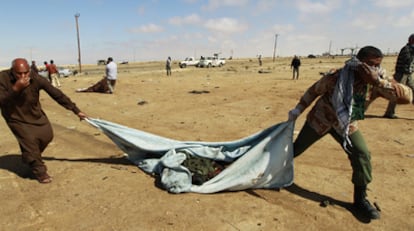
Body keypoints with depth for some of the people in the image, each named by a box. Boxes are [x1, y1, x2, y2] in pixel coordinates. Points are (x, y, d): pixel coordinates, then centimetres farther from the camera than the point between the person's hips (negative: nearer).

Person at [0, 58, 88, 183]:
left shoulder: (36, 79, -25)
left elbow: (56, 94, -22)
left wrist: (76, 110, -21)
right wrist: (15, 88, -48)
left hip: (35, 114, 3)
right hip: (16, 118, -3)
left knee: (47, 135, 7)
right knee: (29, 140, -11)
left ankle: (30, 158, 39)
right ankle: (39, 171, 11)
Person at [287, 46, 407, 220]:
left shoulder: (375, 82, -15)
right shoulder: (336, 77, -26)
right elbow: (313, 91, -12)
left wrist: (379, 82, -35)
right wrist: (297, 110, -5)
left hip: (346, 125, 3)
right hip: (320, 120, -3)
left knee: (362, 155, -6)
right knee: (296, 149, 6)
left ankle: (360, 199, 12)